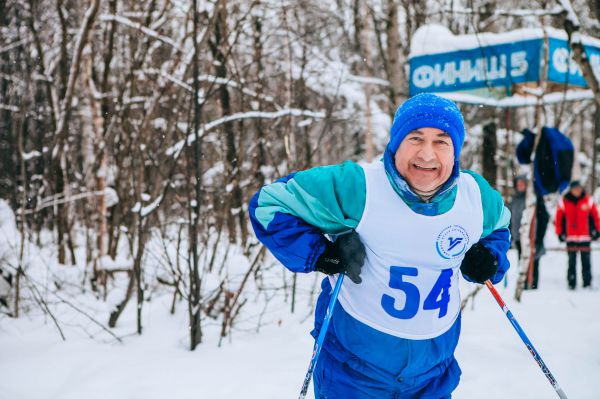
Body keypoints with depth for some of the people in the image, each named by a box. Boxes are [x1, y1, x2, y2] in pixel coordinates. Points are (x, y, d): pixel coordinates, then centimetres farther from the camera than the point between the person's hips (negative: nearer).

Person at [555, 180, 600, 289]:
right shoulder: (563, 202, 0)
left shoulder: (588, 201, 3)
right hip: (570, 237, -1)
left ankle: (587, 283, 9)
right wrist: (560, 233, 2)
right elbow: (559, 219, 4)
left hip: (585, 237, 1)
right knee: (572, 262, 2)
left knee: (586, 262, 3)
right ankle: (571, 283, 5)